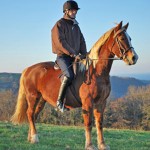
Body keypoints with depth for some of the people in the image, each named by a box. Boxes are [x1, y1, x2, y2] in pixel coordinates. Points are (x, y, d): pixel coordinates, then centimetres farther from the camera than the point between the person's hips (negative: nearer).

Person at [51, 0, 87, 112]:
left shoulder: (76, 25, 19)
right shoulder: (59, 24, -4)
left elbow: (81, 41, 18)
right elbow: (61, 42, -14)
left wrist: (83, 54, 0)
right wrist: (74, 54, -19)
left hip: (76, 57, 8)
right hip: (63, 56, -8)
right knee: (69, 75, -32)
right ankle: (60, 101, -24)